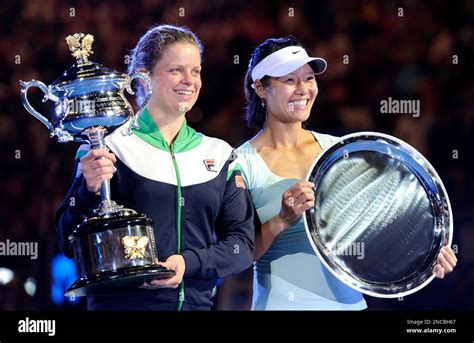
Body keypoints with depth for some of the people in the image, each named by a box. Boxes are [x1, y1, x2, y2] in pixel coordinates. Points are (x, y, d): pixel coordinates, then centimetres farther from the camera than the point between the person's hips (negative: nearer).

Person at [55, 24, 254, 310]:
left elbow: (242, 243, 3)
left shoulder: (219, 155, 7)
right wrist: (90, 192, -23)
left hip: (197, 301, 3)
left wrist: (189, 262, -14)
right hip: (122, 301, -3)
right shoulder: (109, 147, -4)